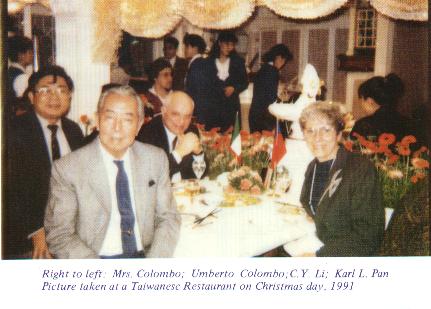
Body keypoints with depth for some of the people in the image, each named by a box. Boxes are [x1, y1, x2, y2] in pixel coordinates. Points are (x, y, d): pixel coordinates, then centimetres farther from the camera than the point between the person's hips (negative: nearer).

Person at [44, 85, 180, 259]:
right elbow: (59, 235, -3)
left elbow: (167, 218, 8)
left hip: (145, 256, 2)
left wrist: (154, 268, -8)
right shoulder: (67, 168, -4)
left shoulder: (157, 159, 7)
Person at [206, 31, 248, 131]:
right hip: (212, 105, -1)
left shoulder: (238, 61, 11)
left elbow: (245, 82, 12)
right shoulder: (209, 61, 5)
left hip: (231, 105, 1)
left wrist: (234, 88, -6)